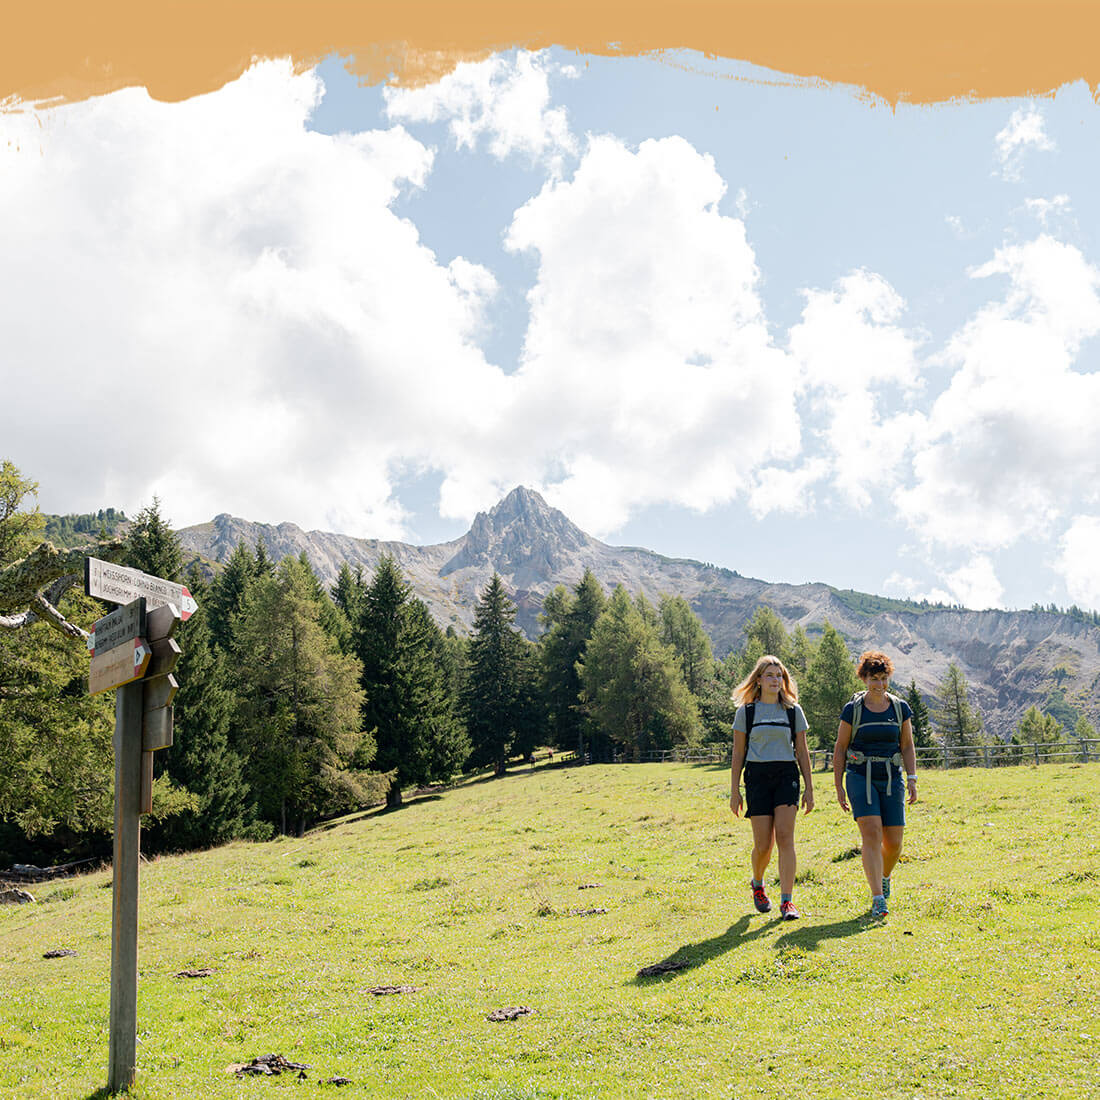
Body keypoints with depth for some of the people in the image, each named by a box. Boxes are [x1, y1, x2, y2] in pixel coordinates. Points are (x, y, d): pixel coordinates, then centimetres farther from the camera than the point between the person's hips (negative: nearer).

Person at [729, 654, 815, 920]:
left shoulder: (793, 711, 8)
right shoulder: (746, 712, 5)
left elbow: (802, 752, 11)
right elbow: (738, 754, 6)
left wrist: (809, 788, 6)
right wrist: (734, 791, 2)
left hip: (787, 775, 1)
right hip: (757, 776, -1)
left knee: (785, 838, -13)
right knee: (763, 844, -1)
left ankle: (787, 901, -10)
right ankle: (757, 884, 30)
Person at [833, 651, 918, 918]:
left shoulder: (900, 708, 6)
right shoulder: (853, 709, -1)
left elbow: (907, 746, 10)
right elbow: (840, 749, 4)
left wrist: (912, 779, -3)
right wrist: (839, 787, 1)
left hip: (891, 779, 3)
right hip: (861, 778, -3)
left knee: (894, 842, 2)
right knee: (872, 834, -18)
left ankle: (884, 876, 35)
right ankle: (878, 898, -18)